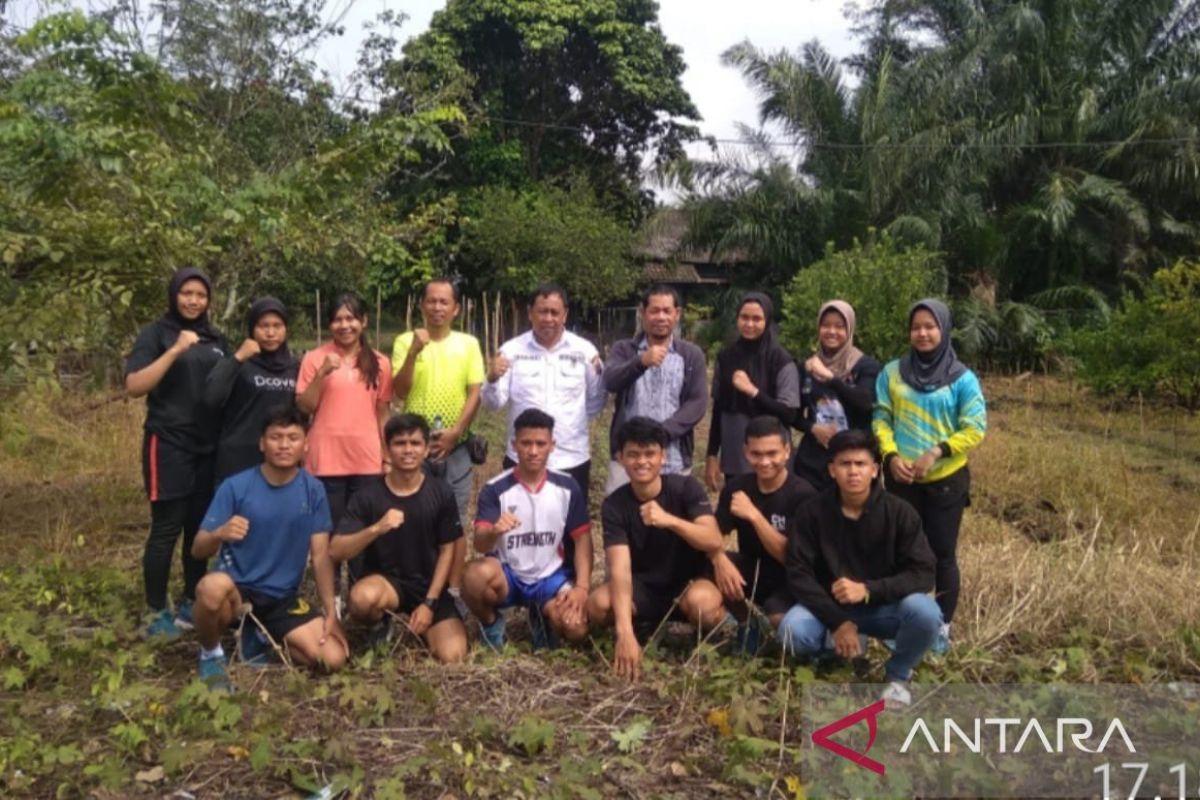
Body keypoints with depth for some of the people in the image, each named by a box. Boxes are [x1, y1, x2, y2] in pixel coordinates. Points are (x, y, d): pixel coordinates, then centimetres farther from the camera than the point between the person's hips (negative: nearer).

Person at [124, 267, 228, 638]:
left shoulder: (215, 339, 12)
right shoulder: (156, 333, -2)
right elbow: (134, 386, -15)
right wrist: (175, 350, -22)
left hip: (209, 446, 5)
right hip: (169, 445, -5)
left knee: (201, 528, 9)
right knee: (166, 529, -2)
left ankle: (190, 603, 22)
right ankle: (156, 613, 9)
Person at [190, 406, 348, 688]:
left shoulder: (313, 490, -5)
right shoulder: (235, 487, -12)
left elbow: (321, 554, -2)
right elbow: (198, 550, -12)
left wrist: (331, 612, -6)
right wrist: (219, 534, -35)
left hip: (283, 598, 3)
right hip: (237, 588, -3)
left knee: (333, 659, -12)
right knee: (213, 586, -39)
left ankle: (263, 637, 16)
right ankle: (211, 653, -5)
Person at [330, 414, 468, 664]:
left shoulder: (441, 493, -6)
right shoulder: (368, 495, -9)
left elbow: (447, 550, 0)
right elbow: (335, 551, -16)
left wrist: (429, 603, -8)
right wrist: (376, 529, -33)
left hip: (430, 586, 1)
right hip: (384, 581, -1)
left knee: (452, 657, -20)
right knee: (362, 598, -37)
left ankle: (420, 627, 15)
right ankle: (381, 628, 1)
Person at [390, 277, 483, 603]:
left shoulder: (468, 343, 3)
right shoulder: (406, 341, 0)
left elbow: (475, 393, -1)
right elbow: (399, 392, -8)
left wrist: (454, 432, -12)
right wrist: (414, 352, -20)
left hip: (455, 447, 1)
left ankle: (454, 590, 16)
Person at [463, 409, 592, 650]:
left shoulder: (567, 487, -5)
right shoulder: (495, 489, -13)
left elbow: (583, 539, -1)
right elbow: (480, 544, -22)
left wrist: (582, 587, -13)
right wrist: (494, 531, -47)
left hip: (550, 576, 2)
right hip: (507, 575, -2)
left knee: (576, 628, -24)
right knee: (476, 574, -36)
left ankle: (542, 615, 14)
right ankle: (491, 622, 0)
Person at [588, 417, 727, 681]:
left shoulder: (686, 487, -14)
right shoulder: (614, 505, -14)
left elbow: (714, 542, -26)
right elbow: (620, 569, -25)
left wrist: (670, 520, -44)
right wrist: (625, 633, -39)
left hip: (690, 581, -2)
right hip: (645, 587, 2)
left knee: (702, 602, -38)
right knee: (598, 605, -29)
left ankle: (715, 620, 1)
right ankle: (647, 625, 4)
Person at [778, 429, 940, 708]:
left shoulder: (900, 513, -14)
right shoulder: (811, 512, -13)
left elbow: (923, 574, -16)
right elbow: (798, 573, -13)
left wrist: (868, 590, -31)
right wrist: (838, 622, -23)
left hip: (884, 606, 0)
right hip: (831, 607, 1)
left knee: (925, 612, -32)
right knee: (792, 631, -29)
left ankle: (898, 675, 1)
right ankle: (852, 647, 7)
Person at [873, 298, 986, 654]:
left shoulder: (962, 378, -5)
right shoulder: (892, 373, 2)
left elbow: (975, 428, -8)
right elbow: (881, 419, 3)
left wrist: (936, 453, -19)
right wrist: (891, 456, -13)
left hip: (946, 480, -2)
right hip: (902, 479, 2)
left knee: (942, 554, 5)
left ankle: (942, 627, 20)